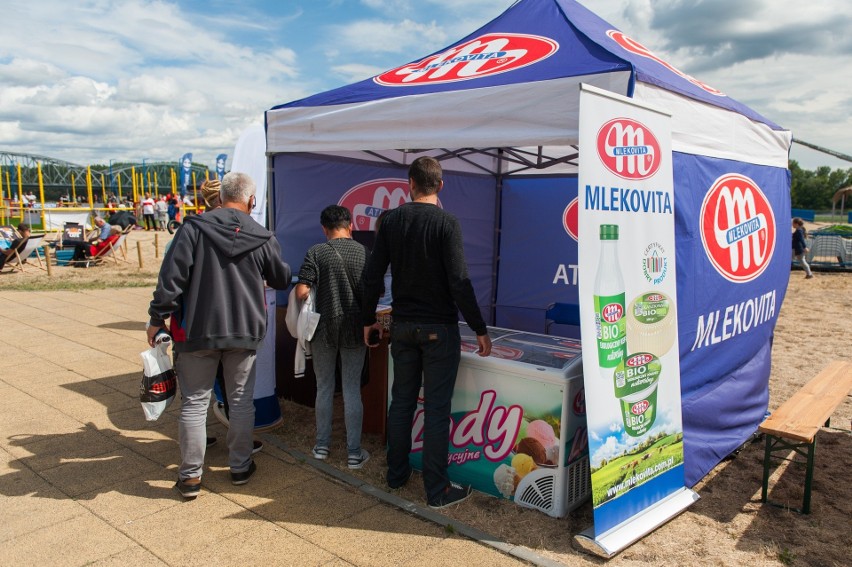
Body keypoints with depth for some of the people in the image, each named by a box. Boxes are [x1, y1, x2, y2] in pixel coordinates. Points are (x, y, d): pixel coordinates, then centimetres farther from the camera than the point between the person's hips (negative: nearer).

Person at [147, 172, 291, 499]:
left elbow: (171, 277, -11)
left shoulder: (194, 228, -8)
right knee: (241, 401, 15)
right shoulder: (263, 239, -2)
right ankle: (240, 467, 25)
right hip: (244, 332, 2)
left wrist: (158, 318, -2)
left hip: (198, 331, -1)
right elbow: (282, 280, 11)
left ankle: (190, 476, 16)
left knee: (194, 403, 9)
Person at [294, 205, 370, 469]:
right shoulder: (365, 253, -3)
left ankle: (322, 445, 26)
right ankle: (354, 452, 13)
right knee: (352, 390, 7)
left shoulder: (316, 252, -8)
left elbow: (301, 292, -14)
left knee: (324, 387, 15)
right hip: (355, 330, 1)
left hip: (324, 329, 0)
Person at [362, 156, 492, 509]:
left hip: (402, 327, 5)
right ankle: (437, 490, 10)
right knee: (436, 408, 1)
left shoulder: (391, 220, 2)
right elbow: (459, 282, -17)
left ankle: (396, 474, 29)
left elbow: (373, 276, 4)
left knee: (402, 401, 15)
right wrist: (480, 330, -10)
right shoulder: (446, 223, -11)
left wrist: (369, 320, 15)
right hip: (439, 329, -4)